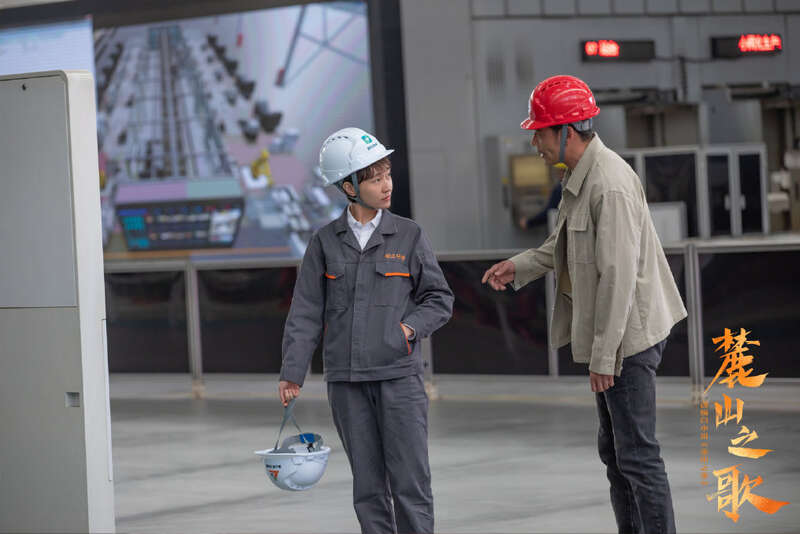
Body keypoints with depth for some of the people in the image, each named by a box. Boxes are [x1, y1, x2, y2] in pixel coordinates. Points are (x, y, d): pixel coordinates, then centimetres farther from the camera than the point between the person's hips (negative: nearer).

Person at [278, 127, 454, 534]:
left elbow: (440, 298, 8)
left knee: (410, 481, -5)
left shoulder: (408, 236, 3)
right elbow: (306, 312, 5)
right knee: (368, 485, 6)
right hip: (346, 380, 1)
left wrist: (411, 328, -9)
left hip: (398, 375, -1)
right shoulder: (325, 242, 5)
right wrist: (292, 372, 0)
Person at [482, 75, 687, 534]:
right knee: (614, 450, 17)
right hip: (610, 337, 11)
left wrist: (603, 356, -23)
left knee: (637, 454, -6)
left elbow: (617, 276, -25)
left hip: (627, 337, -11)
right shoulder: (581, 176, 10)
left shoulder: (611, 186, -22)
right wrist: (520, 267, 12)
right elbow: (566, 242, 26)